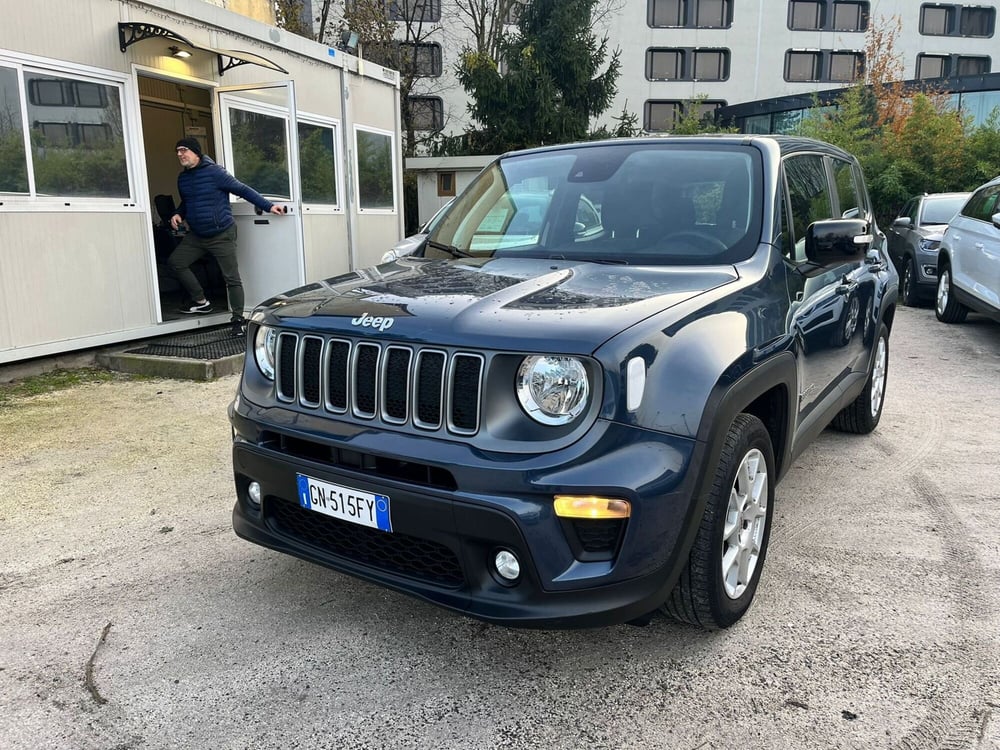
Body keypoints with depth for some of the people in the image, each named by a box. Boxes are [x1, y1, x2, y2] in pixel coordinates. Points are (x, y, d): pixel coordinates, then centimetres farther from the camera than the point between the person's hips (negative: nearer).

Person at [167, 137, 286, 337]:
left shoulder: (214, 172, -14)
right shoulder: (182, 178, 9)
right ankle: (201, 301, 16)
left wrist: (267, 206, -18)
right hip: (196, 235, 8)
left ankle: (238, 320, 3)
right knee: (174, 261, 5)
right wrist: (178, 214, 4)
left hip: (222, 235, -8)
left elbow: (243, 190, -14)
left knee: (232, 277, -6)